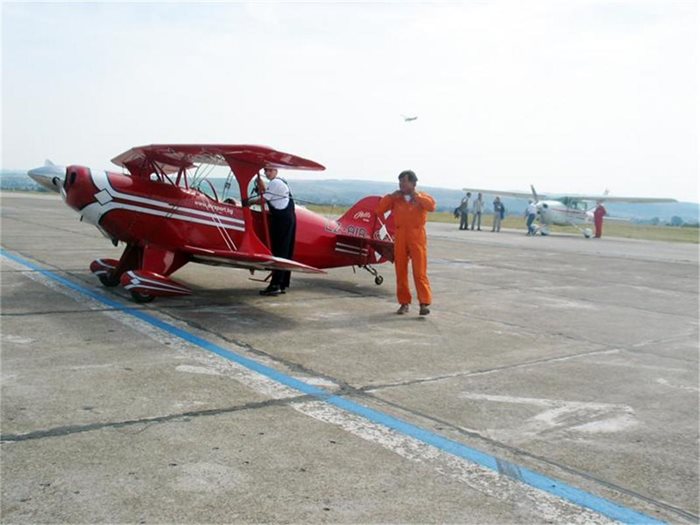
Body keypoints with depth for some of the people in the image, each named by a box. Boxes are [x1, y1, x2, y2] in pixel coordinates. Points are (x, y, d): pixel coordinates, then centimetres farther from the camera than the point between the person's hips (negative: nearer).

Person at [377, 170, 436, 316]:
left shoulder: (421, 197, 5)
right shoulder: (395, 198, 10)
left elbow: (431, 206, -16)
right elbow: (379, 210, 4)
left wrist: (416, 196, -10)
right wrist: (391, 196, -4)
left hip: (417, 238, -3)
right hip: (400, 238, 3)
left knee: (420, 272, -7)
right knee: (401, 272, 5)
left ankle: (424, 303, -5)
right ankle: (404, 303, 13)